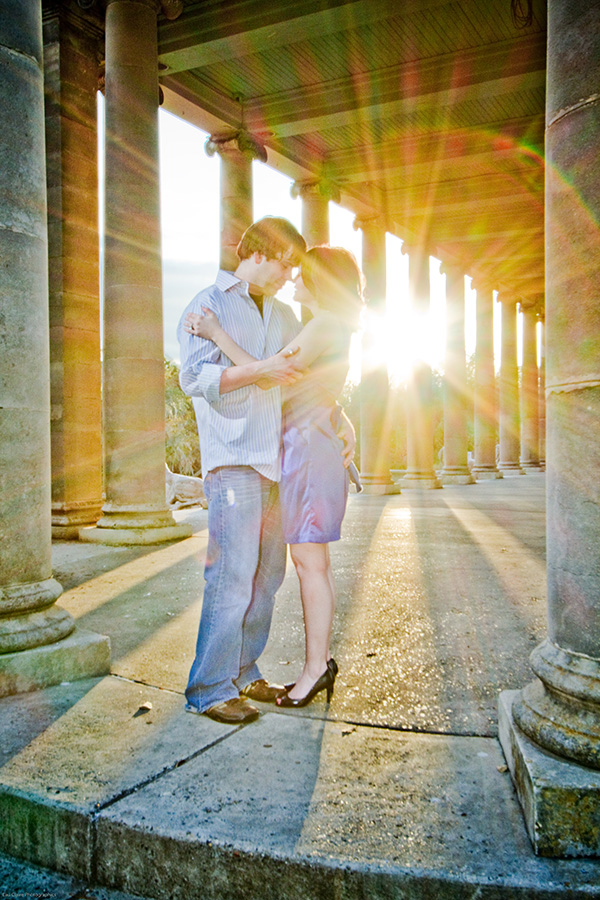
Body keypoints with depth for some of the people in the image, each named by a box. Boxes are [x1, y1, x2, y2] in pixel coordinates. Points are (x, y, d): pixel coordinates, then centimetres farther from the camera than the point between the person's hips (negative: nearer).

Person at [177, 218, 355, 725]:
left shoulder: (283, 314, 22)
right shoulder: (209, 305, 2)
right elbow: (194, 377, -10)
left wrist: (342, 420, 17)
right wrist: (259, 370, -16)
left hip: (275, 457, 7)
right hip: (232, 459, -7)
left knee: (267, 573, 7)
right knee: (233, 573, -10)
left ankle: (244, 673, 19)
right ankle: (211, 688, 0)